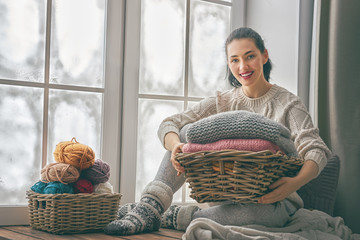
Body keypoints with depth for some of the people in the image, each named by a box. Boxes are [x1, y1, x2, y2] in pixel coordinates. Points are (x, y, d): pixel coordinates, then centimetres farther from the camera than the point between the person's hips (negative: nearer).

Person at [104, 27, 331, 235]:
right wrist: (176, 145, -26)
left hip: (272, 200, -3)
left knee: (256, 214, -41)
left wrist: (296, 183, -39)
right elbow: (168, 124, -1)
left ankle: (170, 217, -23)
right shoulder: (223, 102, 7)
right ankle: (151, 205, -26)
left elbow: (317, 151, -17)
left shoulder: (287, 104, -5)